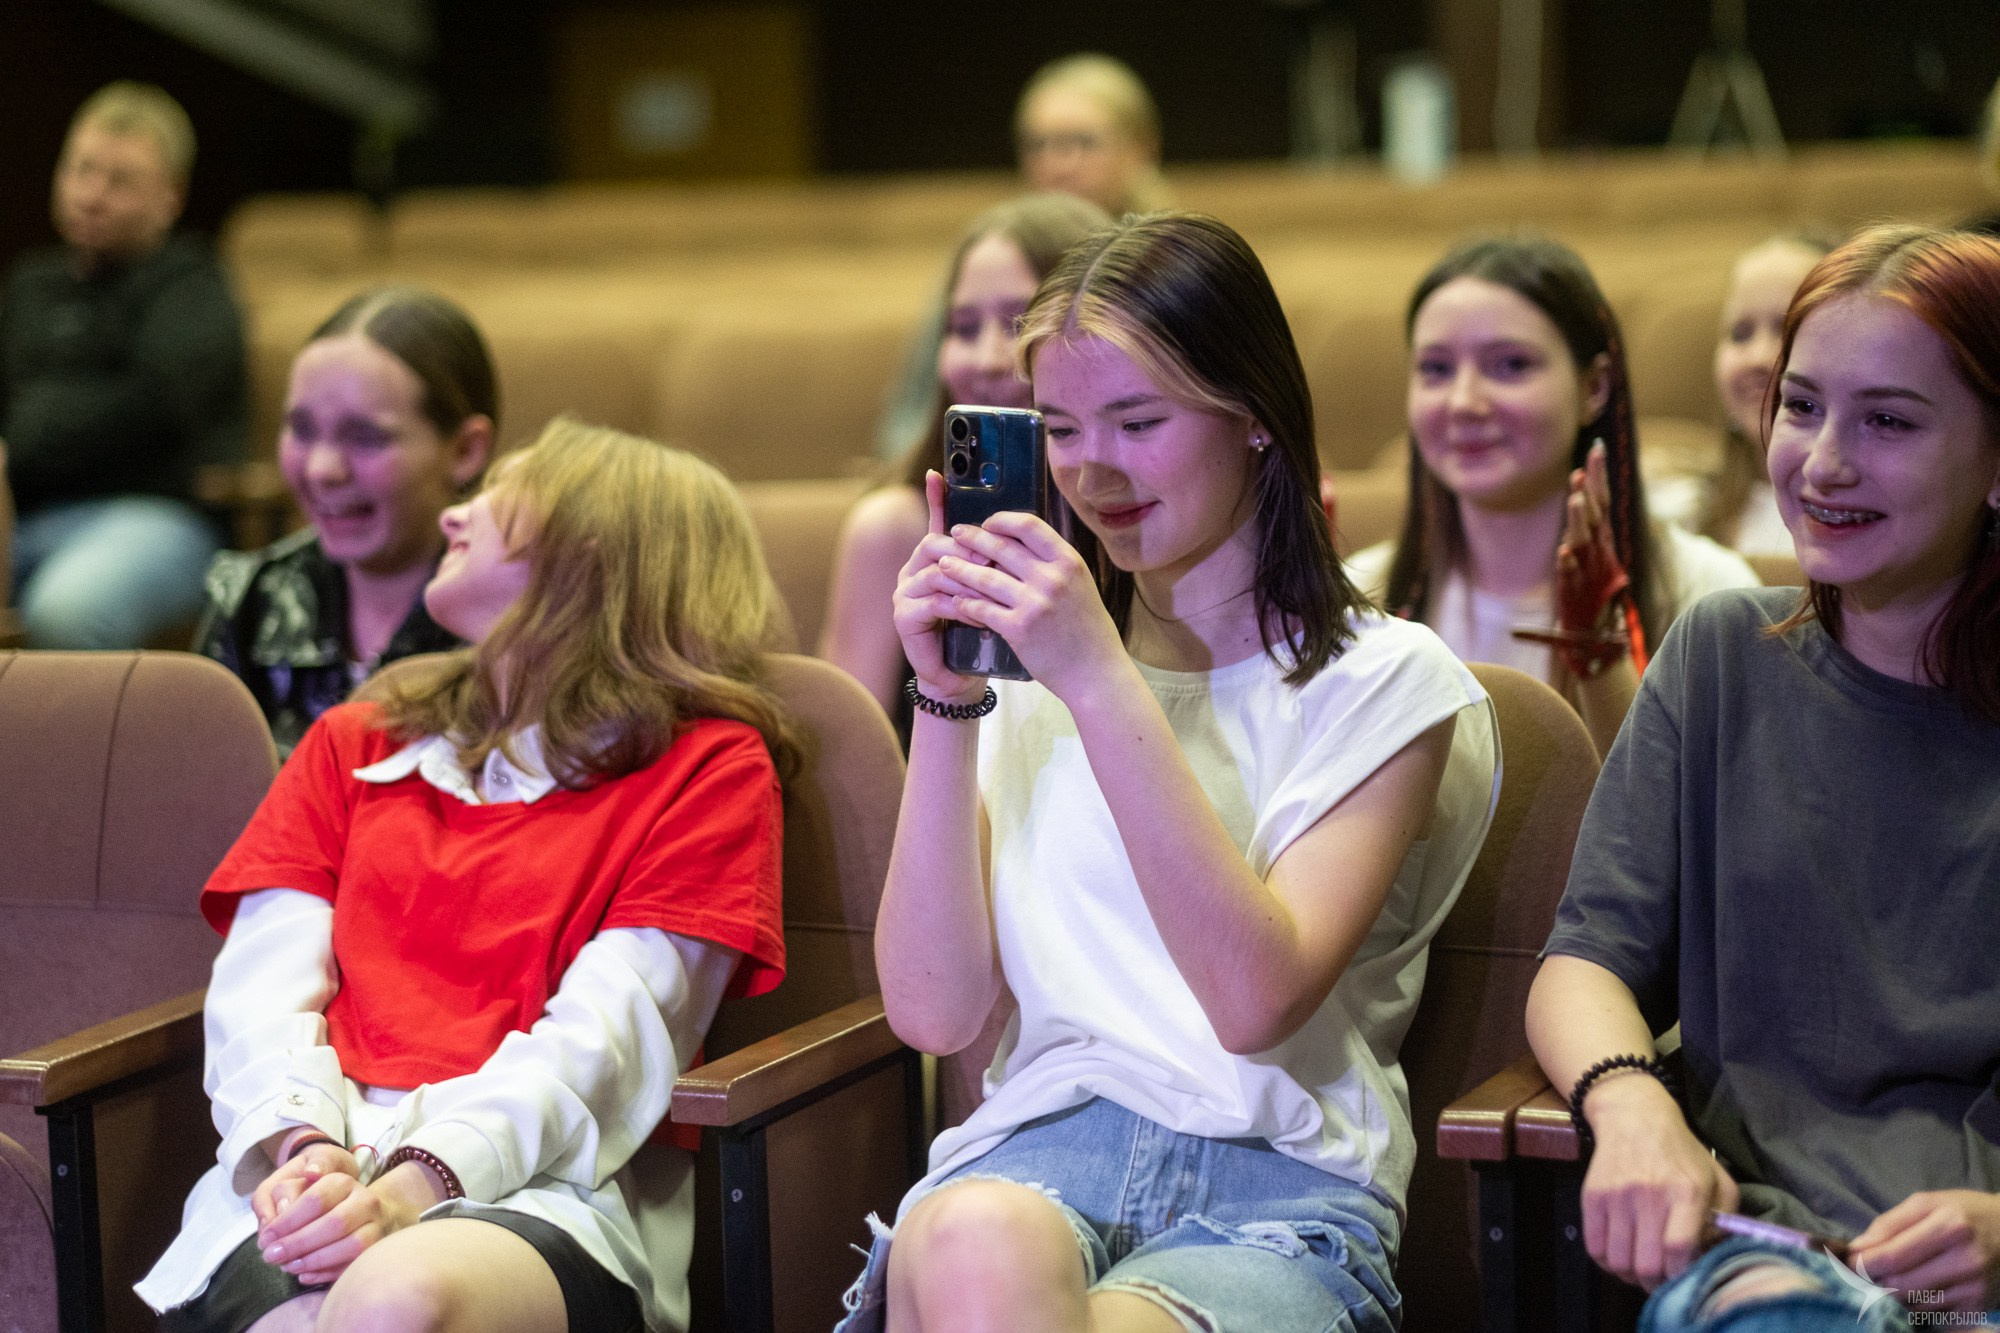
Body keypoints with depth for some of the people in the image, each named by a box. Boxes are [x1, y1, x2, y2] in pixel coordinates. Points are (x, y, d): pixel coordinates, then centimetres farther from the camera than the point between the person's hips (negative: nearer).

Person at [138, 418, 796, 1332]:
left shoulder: (708, 765, 12)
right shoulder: (352, 743, 27)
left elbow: (612, 1029, -2)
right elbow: (263, 987, 12)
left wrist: (419, 1181, -18)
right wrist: (302, 1146, -10)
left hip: (542, 1186, -2)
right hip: (320, 1167, 2)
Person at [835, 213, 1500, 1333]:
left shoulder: (1387, 682, 9)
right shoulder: (1027, 675, 19)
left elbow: (1257, 999, -9)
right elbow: (935, 1010, 7)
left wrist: (1102, 684, -13)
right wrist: (946, 704, -1)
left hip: (1278, 1189, -2)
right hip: (1041, 1143, 2)